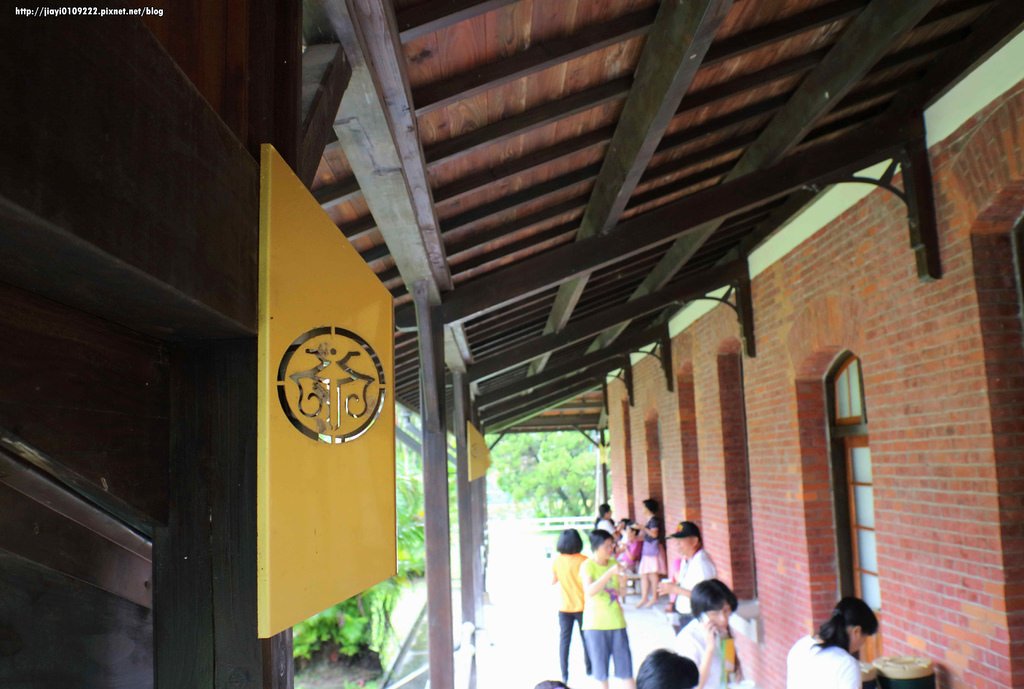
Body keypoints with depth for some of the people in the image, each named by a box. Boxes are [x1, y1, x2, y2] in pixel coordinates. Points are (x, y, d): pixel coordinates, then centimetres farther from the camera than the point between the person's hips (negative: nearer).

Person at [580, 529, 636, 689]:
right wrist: (610, 573, -31)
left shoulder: (614, 563, 7)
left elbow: (620, 594, 13)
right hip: (595, 624, -4)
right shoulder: (588, 566, -9)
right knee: (601, 670, 5)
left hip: (616, 621, 4)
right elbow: (589, 591, -25)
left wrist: (622, 584, -9)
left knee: (625, 665, 4)